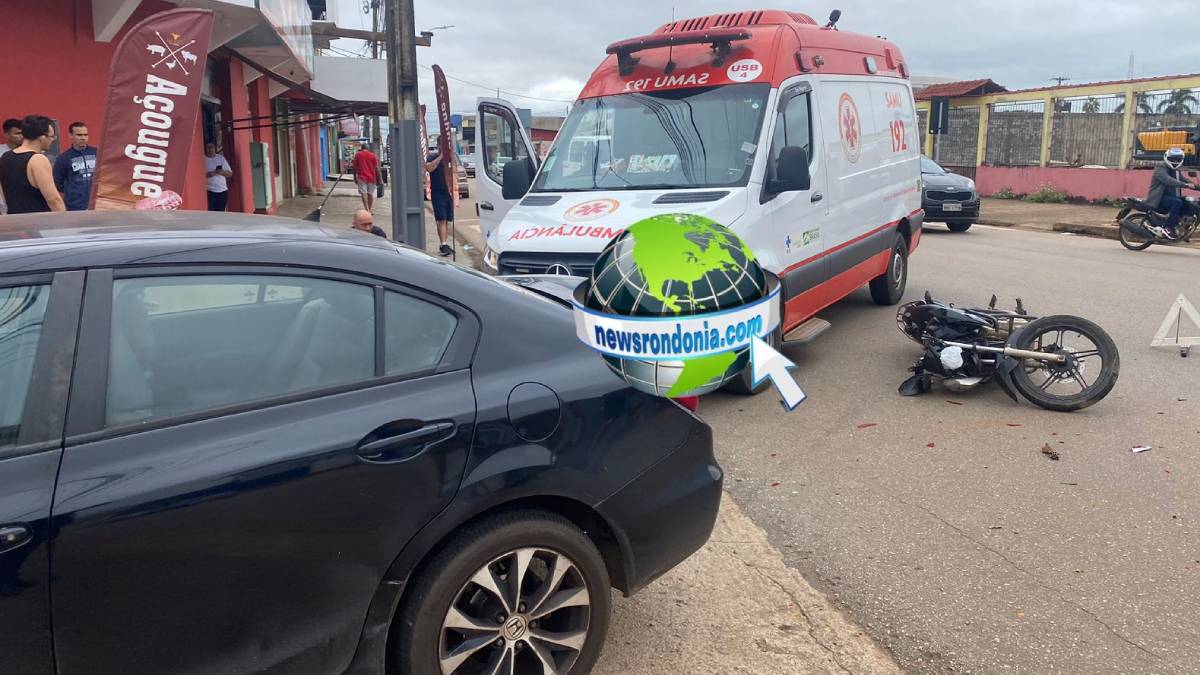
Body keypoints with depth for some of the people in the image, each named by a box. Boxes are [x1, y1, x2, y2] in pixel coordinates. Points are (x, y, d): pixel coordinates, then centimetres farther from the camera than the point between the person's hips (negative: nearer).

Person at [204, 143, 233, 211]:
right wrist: (206, 175, -21)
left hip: (222, 190, 4)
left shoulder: (221, 158, 11)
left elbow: (230, 173, 9)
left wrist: (222, 172, -11)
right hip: (208, 191, -4)